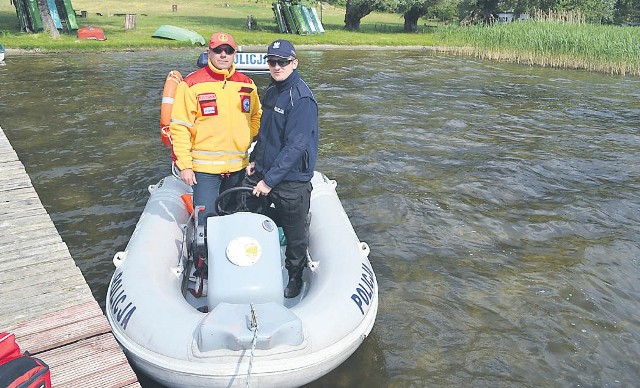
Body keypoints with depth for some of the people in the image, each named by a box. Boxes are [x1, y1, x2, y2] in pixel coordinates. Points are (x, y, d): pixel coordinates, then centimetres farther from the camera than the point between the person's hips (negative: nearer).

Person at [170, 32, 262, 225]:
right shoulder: (192, 84, -7)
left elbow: (256, 115, 22)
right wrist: (184, 165, -11)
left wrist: (247, 137, 5)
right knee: (206, 218, -3)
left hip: (238, 166, 4)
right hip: (204, 167, -4)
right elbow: (179, 127, -8)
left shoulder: (247, 84, 6)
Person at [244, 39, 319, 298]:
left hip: (291, 181, -8)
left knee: (295, 233, 9)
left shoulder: (302, 99, -18)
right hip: (262, 172, 8)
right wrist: (254, 159, 9)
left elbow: (296, 146, -23)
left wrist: (270, 179, -24)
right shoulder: (271, 92, 8)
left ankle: (294, 276, 33)